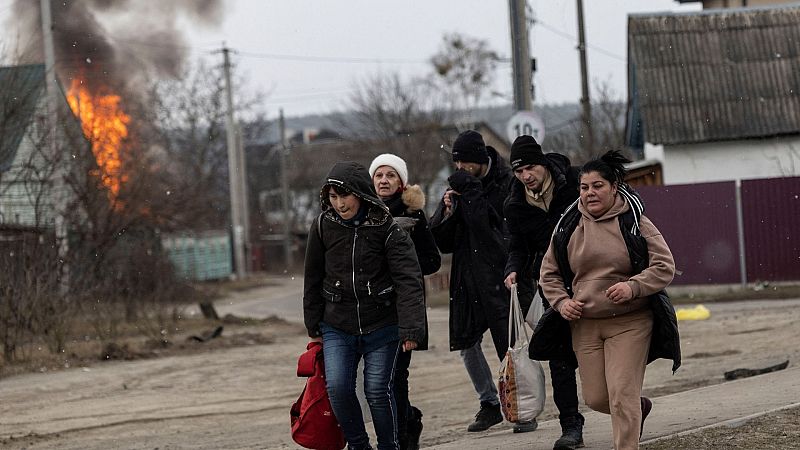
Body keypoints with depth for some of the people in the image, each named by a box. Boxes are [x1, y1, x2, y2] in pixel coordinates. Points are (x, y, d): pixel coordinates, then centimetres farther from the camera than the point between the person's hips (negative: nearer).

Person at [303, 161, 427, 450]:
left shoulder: (386, 229, -10)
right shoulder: (323, 227, -2)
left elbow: (408, 281, -14)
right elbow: (313, 280, 9)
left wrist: (411, 328, -23)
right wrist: (314, 327, 12)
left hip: (381, 327, -2)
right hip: (337, 327, 2)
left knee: (378, 390, -6)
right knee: (337, 388, -11)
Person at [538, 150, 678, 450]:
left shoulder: (635, 223, -5)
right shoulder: (568, 228, 5)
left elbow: (665, 267, -7)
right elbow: (549, 273, 15)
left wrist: (633, 286, -22)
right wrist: (561, 302, -3)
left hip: (630, 323, -4)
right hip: (584, 325, 4)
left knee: (622, 395, -12)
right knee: (596, 398, 8)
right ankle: (640, 407, 39)